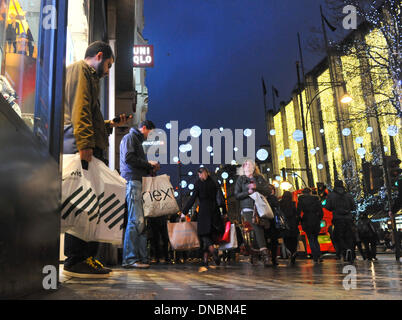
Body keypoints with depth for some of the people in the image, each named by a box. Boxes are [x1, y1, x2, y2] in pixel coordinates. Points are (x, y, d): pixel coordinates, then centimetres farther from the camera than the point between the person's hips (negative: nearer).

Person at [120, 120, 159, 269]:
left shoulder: (138, 141, 29)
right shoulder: (130, 137, 2)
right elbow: (128, 158, -14)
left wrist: (150, 169, 14)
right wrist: (148, 163, -7)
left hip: (139, 182, 10)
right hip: (132, 181, -10)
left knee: (141, 221, 5)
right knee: (135, 220, -14)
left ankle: (142, 257, 6)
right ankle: (129, 258, -12)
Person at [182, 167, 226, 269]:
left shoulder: (198, 184, -3)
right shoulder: (215, 183, 8)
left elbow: (192, 199, -5)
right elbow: (222, 199, 8)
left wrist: (184, 212, -1)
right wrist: (224, 212, 14)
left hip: (204, 211, -4)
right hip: (215, 211, 4)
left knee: (204, 234, 3)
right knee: (212, 234, 9)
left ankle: (212, 250, -25)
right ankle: (205, 259, 7)